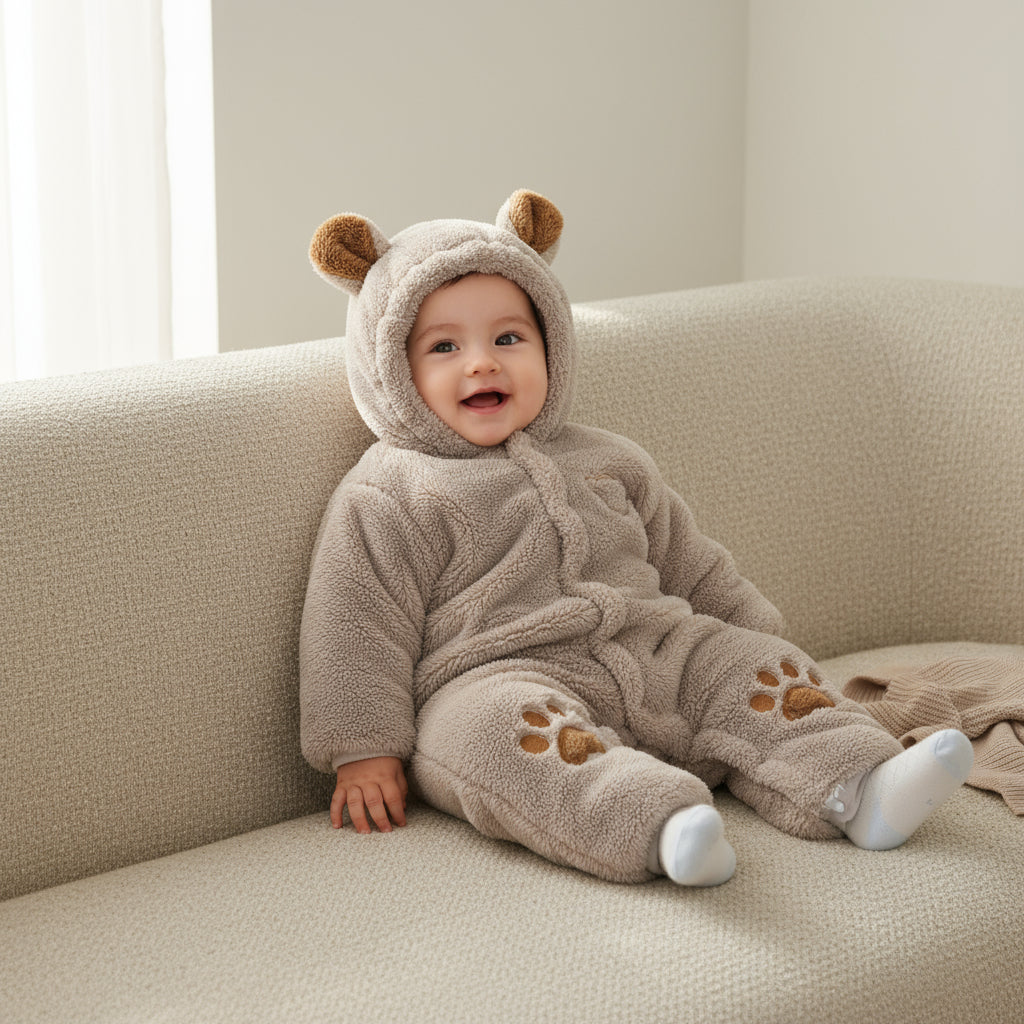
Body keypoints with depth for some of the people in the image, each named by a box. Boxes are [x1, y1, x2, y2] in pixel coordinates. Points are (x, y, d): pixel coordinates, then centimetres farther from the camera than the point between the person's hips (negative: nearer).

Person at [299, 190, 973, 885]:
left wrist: (752, 632, 26)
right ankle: (660, 826, -57)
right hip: (496, 678, -6)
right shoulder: (387, 499, 2)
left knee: (752, 664, -8)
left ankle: (859, 789, -21)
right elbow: (360, 625, -2)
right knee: (503, 726, -38)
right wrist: (365, 750, -9)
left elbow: (689, 564, 29)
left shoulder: (603, 462, 21)